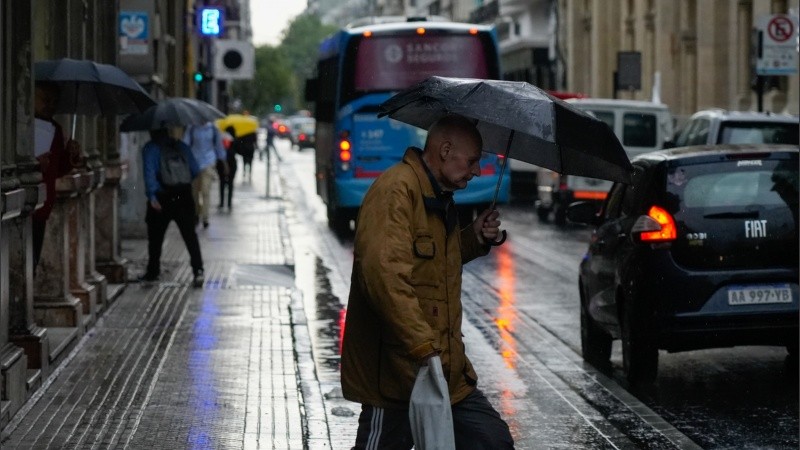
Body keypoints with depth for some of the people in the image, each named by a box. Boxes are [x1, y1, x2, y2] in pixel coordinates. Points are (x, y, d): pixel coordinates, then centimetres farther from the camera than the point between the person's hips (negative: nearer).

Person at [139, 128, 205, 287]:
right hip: (184, 196, 3)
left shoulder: (150, 148, 0)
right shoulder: (181, 147, 13)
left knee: (155, 237, 12)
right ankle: (198, 270, -12)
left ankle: (153, 271, 19)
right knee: (190, 234, 1)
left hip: (163, 197, -3)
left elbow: (150, 172, -12)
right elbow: (196, 171, 14)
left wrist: (152, 196, -17)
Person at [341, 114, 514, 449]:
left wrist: (474, 239, 13)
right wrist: (423, 348, -32)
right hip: (397, 373, -9)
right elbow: (385, 274, -28)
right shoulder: (395, 190, -16)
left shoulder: (440, 197, 18)